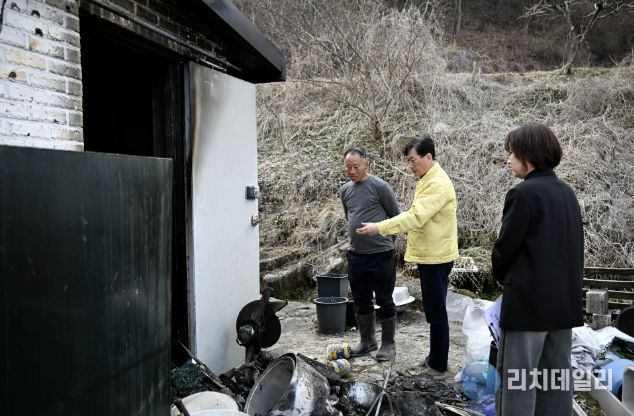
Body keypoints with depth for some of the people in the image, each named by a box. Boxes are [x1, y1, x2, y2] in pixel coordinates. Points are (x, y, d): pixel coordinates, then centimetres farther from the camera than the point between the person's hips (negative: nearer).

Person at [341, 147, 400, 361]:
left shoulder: (380, 187, -10)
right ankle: (367, 341, 28)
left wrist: (379, 232, 5)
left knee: (384, 301, 4)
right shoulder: (345, 190, 8)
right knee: (361, 301, 14)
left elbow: (396, 217, -1)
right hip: (356, 255, 6)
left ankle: (388, 343, 18)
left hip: (381, 254, -6)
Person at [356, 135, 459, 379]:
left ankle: (439, 366, 7)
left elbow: (415, 216, -29)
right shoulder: (428, 180, 14)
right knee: (432, 310, 17)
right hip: (428, 254, 10)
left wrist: (380, 228, -30)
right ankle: (435, 358, 28)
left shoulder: (438, 184, -20)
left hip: (436, 256, -10)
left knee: (436, 311, -2)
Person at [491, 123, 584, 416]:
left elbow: (505, 246, -12)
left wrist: (500, 276, 7)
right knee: (557, 378, 15)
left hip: (529, 299, -8)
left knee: (518, 380, 2)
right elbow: (573, 244, 13)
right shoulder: (567, 193, 9)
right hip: (564, 299, 8)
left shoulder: (523, 194, -15)